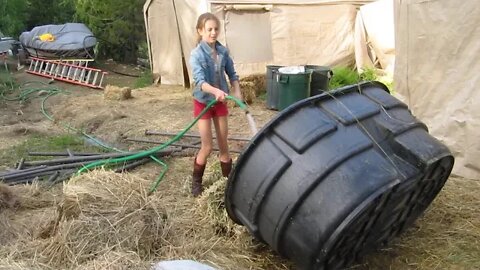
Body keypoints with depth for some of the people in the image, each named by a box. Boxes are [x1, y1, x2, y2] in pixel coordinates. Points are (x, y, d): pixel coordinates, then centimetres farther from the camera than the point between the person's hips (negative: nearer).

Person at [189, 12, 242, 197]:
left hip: (220, 102, 4)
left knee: (224, 145, 10)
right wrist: (215, 91, -47)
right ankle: (196, 183, 20)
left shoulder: (223, 52, -3)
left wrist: (237, 92, -13)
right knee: (207, 147, -1)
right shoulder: (196, 55, -17)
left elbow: (232, 74, 5)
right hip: (203, 102, -4)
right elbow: (200, 80, -30)